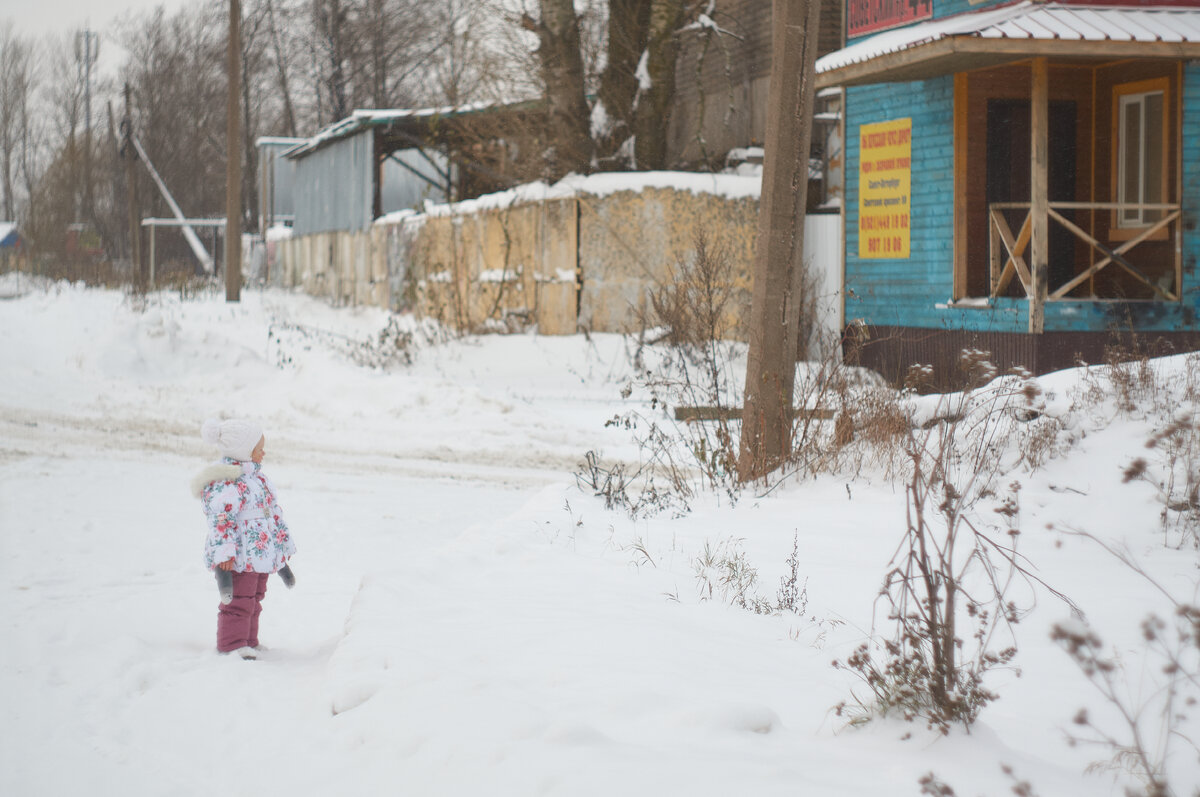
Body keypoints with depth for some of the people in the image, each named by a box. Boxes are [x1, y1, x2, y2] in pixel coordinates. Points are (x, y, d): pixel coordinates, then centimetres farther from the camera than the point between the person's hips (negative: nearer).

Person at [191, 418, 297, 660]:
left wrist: (283, 547, 28)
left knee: (253, 601, 17)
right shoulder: (225, 482, -17)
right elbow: (220, 520, -23)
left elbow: (274, 513, 24)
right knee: (238, 602, -7)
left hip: (261, 555, 10)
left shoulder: (257, 477, 16)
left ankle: (249, 642, 26)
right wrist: (223, 555, -29)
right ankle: (231, 645, -2)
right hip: (238, 558, -10)